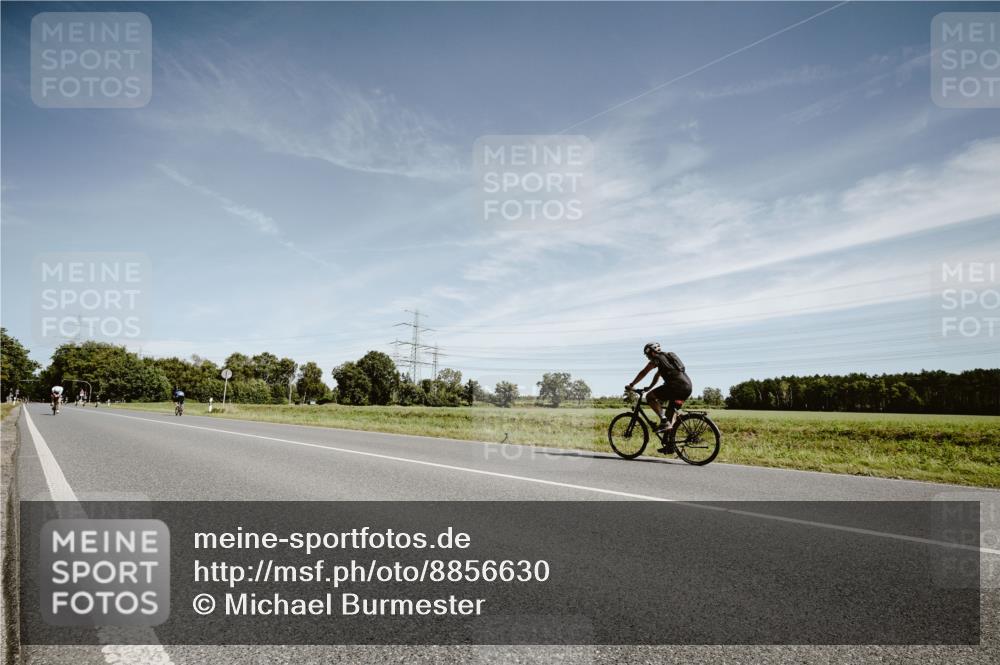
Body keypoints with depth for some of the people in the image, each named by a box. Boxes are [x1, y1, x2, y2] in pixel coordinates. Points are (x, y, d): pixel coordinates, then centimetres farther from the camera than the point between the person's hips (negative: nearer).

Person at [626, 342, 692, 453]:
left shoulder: (657, 358, 5)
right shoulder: (668, 356, 31)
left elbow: (643, 373, 7)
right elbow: (658, 375, 40)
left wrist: (631, 385, 15)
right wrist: (649, 387, 47)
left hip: (676, 385, -9)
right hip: (688, 387, 9)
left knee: (650, 397, 1)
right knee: (671, 411, 16)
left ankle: (664, 421, -10)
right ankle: (670, 445, 14)